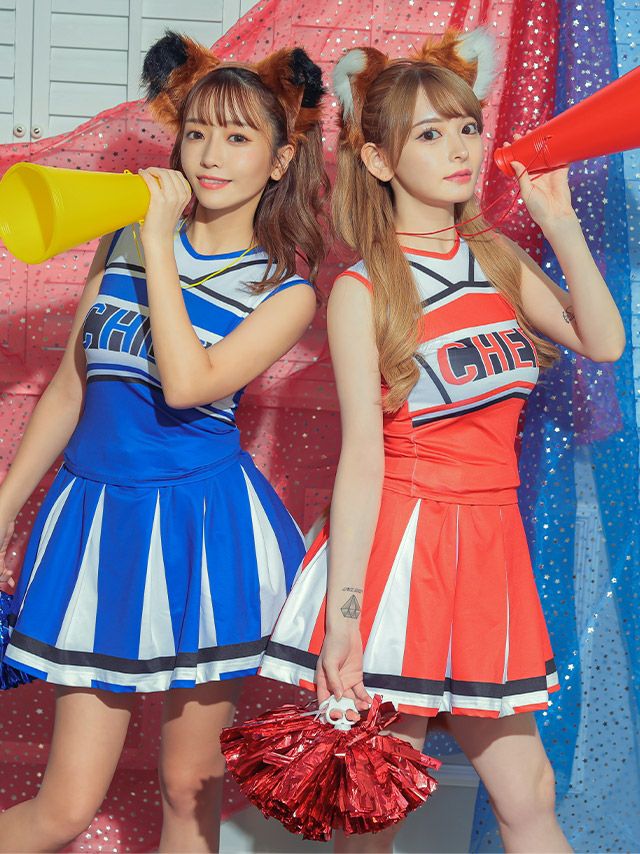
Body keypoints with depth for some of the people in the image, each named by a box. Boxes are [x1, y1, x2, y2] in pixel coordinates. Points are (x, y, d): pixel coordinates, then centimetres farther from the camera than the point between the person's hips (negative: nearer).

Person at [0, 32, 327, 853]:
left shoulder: (285, 290, -2)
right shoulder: (121, 242, 6)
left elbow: (187, 384, -20)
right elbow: (68, 390, 14)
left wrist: (160, 246, -16)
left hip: (204, 524, -2)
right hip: (98, 509, 2)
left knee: (189, 786, 10)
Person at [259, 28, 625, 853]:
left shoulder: (497, 258, 11)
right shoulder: (363, 291, -7)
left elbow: (603, 343, 1)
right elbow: (363, 453, -13)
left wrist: (559, 222, -1)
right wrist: (342, 613, -17)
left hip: (489, 540, 5)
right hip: (399, 542, -5)